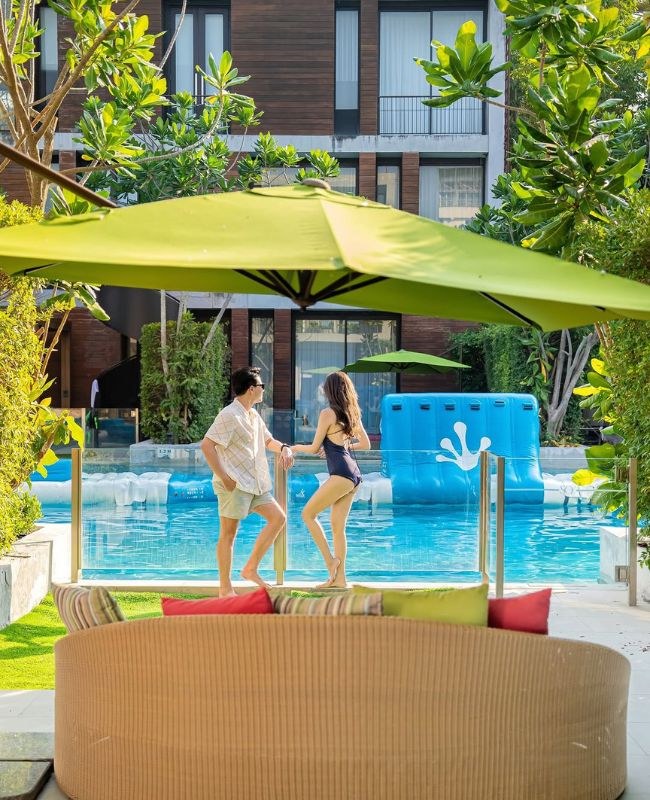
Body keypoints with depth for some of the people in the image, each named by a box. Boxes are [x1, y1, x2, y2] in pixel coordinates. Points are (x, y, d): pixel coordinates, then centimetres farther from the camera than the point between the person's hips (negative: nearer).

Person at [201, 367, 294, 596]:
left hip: (255, 483, 9)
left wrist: (284, 448, 8)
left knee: (278, 517, 4)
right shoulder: (229, 415, -13)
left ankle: (251, 568, 10)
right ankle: (225, 588, 5)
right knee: (228, 533, -2)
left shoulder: (254, 416, 15)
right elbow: (207, 445, -21)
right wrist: (224, 477, -22)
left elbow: (268, 440, 31)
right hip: (234, 484, -9)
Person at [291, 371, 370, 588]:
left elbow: (314, 448, -2)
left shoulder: (328, 413, -7)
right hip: (354, 474, 8)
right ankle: (339, 578, 10)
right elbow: (366, 444, 23)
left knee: (308, 514, 2)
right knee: (338, 526, 10)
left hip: (341, 474, -8)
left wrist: (296, 448, 16)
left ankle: (330, 560, -2)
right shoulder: (352, 413, 15)